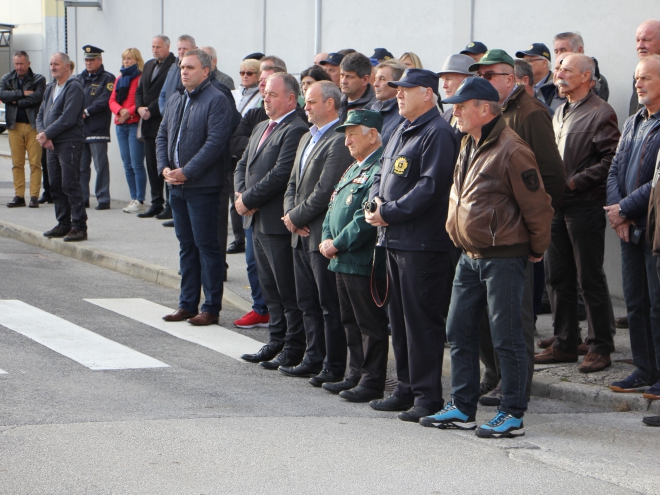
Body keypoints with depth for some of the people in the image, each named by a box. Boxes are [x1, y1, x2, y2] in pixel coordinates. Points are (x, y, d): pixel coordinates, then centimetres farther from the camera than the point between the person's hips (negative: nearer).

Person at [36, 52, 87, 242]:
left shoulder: (74, 87, -9)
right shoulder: (50, 89, 19)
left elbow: (68, 118, -18)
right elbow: (41, 114, 17)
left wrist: (47, 134, -14)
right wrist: (42, 133, -3)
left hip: (69, 143, -9)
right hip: (52, 144, 9)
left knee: (70, 185, -10)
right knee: (55, 186, 9)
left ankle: (79, 227, -9)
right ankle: (63, 224, 17)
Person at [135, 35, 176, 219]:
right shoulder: (149, 65, 18)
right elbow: (139, 90, 19)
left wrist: (151, 110, -14)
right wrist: (140, 108, 1)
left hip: (165, 123, -8)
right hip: (149, 124, 8)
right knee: (152, 165, 9)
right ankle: (156, 204, 14)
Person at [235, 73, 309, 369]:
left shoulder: (295, 131, -13)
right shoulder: (261, 129, 18)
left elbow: (280, 174, -20)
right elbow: (243, 165, 19)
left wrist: (248, 200, -14)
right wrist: (241, 194, 0)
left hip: (278, 222, -9)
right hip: (257, 221, 9)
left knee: (288, 291, -3)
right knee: (270, 289, 14)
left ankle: (294, 350, 3)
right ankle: (276, 342, 22)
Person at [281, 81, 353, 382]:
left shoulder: (339, 141, -15)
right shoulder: (307, 138, 17)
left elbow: (325, 191, -20)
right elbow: (293, 184, 19)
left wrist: (296, 217, -11)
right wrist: (290, 214, 1)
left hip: (323, 235, -10)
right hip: (301, 234, 10)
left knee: (330, 305, -3)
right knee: (308, 303, 14)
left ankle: (334, 367, 3)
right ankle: (314, 360, 22)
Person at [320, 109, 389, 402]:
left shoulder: (380, 169, -15)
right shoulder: (354, 169, 19)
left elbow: (368, 217, -21)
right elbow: (334, 205, 22)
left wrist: (338, 245, -15)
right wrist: (327, 239, 5)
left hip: (364, 261, -10)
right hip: (342, 260, 10)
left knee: (370, 324, -3)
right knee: (351, 322, 14)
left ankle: (372, 382, 1)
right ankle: (356, 376, 22)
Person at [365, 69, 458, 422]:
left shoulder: (438, 134, -13)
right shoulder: (401, 132, 18)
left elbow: (430, 186, -21)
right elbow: (383, 172, 23)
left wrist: (390, 212, -17)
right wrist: (376, 201, 3)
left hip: (422, 243, -10)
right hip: (394, 238, 10)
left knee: (421, 318, -6)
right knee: (399, 317, 14)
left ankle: (427, 396, -2)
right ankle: (407, 389, 23)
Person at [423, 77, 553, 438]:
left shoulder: (511, 150, -16)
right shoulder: (469, 145, 12)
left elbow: (537, 206, -12)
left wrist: (536, 250, -3)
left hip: (503, 257, -9)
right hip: (470, 256, 9)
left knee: (507, 337, -3)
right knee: (459, 333, 11)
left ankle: (513, 415, 4)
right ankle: (462, 408, 20)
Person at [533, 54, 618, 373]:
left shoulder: (600, 113, -10)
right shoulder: (560, 112, 15)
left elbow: (610, 161, -17)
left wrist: (574, 182, -18)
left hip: (585, 205, -8)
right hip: (557, 203, 8)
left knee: (590, 280, -3)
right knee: (559, 278, 11)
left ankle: (600, 347, 5)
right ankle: (565, 344, 20)